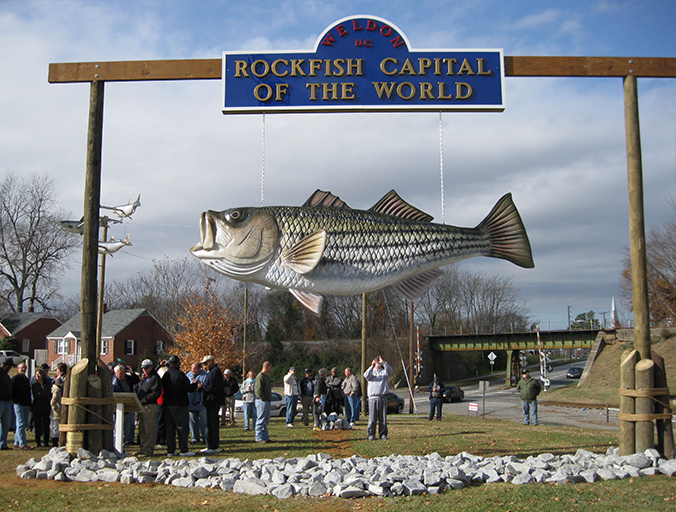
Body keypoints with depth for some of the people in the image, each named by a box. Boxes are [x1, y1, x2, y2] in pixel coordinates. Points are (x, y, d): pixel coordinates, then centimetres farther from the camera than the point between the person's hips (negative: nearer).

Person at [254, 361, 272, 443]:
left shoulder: (267, 376, 17)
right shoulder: (260, 377, -13)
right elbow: (258, 390, -19)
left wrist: (269, 400, 14)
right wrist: (263, 399, -16)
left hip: (267, 401, 10)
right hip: (262, 401, -10)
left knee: (266, 421, 13)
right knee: (260, 421, -5)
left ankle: (265, 437, 19)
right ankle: (259, 438, -1)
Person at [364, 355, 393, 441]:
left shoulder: (384, 372, 15)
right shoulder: (371, 371, 14)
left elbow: (390, 370, -8)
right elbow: (366, 375, -8)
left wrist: (383, 362, -18)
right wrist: (372, 366, -17)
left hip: (383, 397, 1)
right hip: (373, 397, -1)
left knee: (383, 418, 2)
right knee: (372, 418, -4)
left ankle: (383, 434, 10)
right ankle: (371, 434, 3)